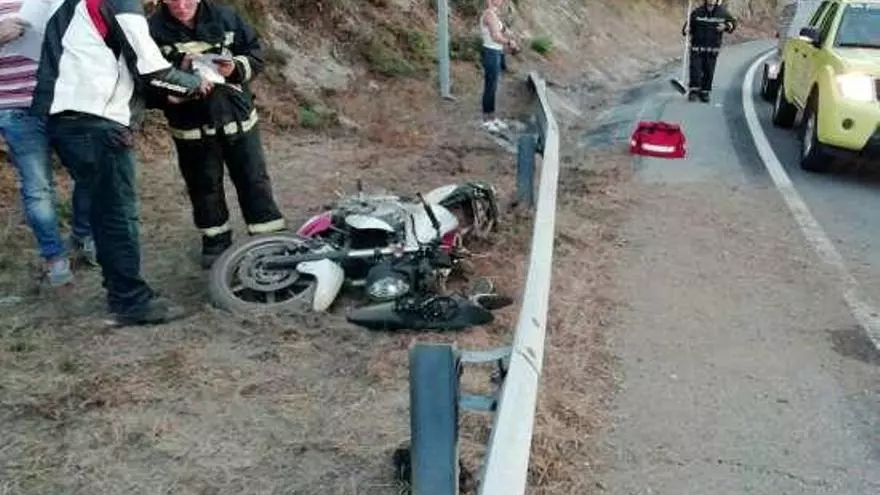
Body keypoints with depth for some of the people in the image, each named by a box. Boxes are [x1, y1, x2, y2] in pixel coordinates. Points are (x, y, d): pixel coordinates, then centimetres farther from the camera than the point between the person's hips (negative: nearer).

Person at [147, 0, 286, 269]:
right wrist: (178, 69, -24)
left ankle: (270, 237, 19)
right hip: (192, 125, -1)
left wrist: (236, 67, -18)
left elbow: (256, 54, 2)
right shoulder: (154, 30, -8)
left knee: (253, 179, 8)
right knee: (204, 186, 11)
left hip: (238, 116, 1)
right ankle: (216, 240, 28)